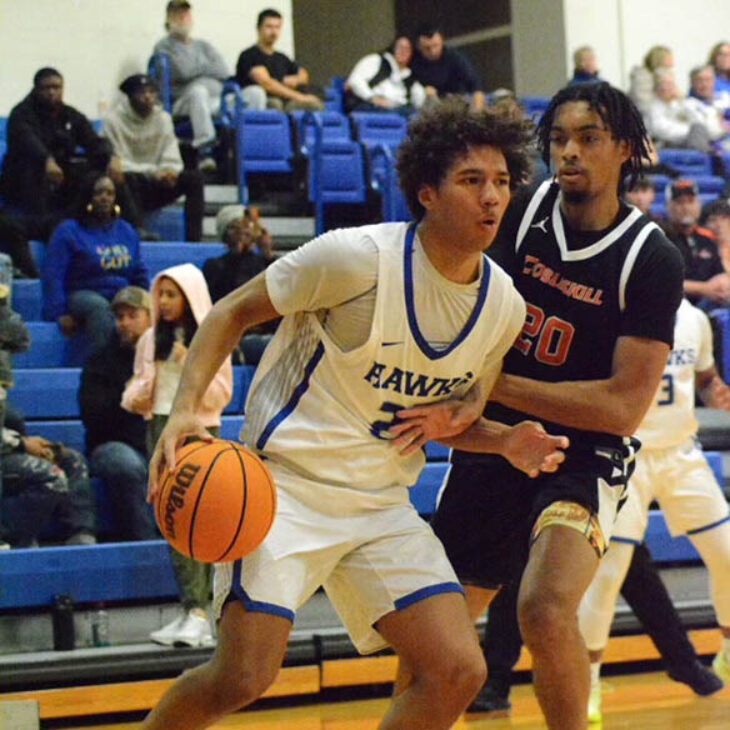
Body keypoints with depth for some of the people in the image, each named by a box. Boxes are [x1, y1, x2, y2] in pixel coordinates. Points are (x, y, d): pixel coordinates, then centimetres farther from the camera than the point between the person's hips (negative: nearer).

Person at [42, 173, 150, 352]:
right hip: (83, 295, -4)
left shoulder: (127, 231, 19)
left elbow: (140, 275, 24)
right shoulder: (68, 230, 3)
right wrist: (59, 315, -14)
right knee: (100, 307, -40)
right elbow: (52, 275, -4)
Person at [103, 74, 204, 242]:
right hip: (131, 190, -4)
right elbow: (116, 163, -15)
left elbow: (172, 159, 3)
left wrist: (169, 170, -22)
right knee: (127, 178, -38)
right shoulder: (114, 121, -9)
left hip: (156, 187, 5)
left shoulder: (163, 118, 7)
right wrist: (154, 171, -24)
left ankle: (193, 238, -25)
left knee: (194, 178, -17)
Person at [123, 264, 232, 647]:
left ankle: (197, 612, -19)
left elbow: (221, 395, -4)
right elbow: (140, 391, 20)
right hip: (161, 429, 5)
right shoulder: (151, 339, 12)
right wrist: (136, 397, -3)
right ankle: (192, 609, 9)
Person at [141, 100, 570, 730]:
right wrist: (186, 409, -20)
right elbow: (234, 312, -6)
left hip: (383, 504, 6)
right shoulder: (360, 257, -16)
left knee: (458, 672, -8)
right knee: (243, 679, -16)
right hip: (288, 482, -6)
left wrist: (507, 442, -4)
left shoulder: (504, 306, 2)